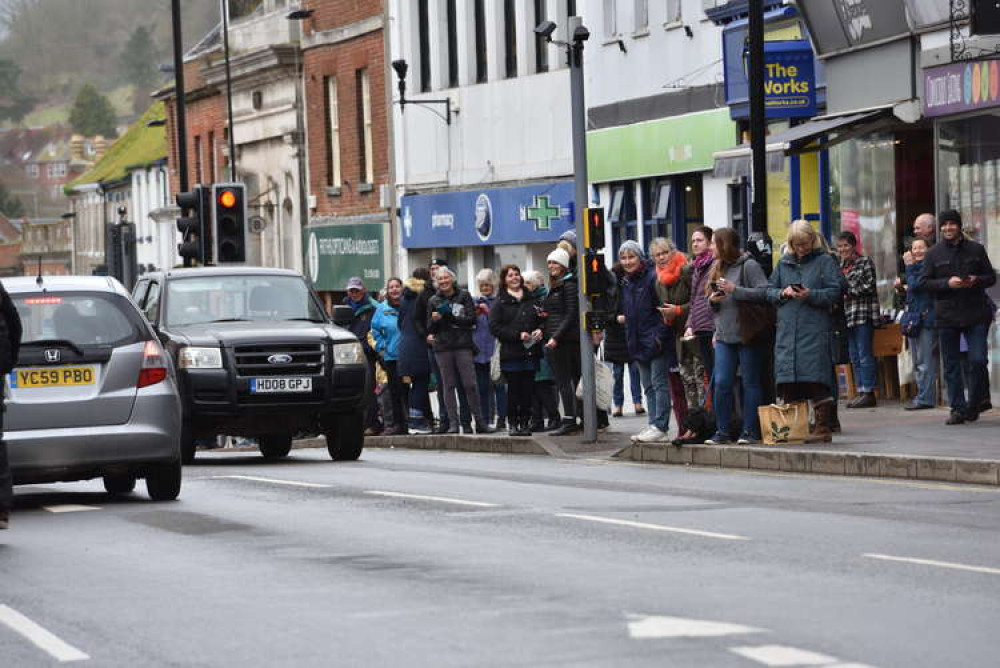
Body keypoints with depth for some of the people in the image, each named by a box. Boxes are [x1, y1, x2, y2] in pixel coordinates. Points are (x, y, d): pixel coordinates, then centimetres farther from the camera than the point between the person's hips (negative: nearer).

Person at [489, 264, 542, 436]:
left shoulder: (530, 300, 15)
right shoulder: (500, 303, 2)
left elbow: (541, 320, 23)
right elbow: (494, 328, -6)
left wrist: (539, 330, 0)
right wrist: (518, 335, -14)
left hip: (530, 351, 3)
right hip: (511, 353, -3)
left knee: (528, 388, 1)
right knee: (513, 388, -4)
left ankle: (525, 422, 9)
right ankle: (513, 423, 3)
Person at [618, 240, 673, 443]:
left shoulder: (652, 278, -10)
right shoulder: (626, 283, 16)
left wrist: (659, 335, -17)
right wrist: (622, 316, 11)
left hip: (656, 342, -8)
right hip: (637, 341, 8)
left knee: (659, 383, -8)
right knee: (648, 386, 10)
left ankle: (660, 427, -9)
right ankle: (654, 425, 12)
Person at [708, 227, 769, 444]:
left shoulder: (748, 266, -8)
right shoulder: (718, 268, 15)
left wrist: (735, 290, -19)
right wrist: (712, 301, 1)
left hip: (747, 335, -6)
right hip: (724, 337, 6)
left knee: (751, 383, 1)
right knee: (722, 383, -1)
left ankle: (751, 431, 5)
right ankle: (723, 431, 5)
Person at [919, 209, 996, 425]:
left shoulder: (976, 250, 7)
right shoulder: (934, 254, 6)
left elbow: (991, 277, 11)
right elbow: (924, 282, 2)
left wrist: (976, 281, -11)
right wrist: (947, 283, -14)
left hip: (976, 315, -1)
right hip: (947, 316, 1)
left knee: (978, 360, -6)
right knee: (951, 366, 2)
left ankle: (974, 405, 11)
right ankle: (958, 409, 7)